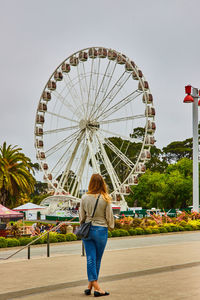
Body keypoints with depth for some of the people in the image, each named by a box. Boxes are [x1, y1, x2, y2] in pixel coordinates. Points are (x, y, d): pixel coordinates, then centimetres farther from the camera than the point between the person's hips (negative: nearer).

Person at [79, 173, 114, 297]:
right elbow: (109, 216, -4)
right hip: (101, 230, -2)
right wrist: (111, 226, 15)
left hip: (87, 229, 2)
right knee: (97, 259, 10)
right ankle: (91, 285, 15)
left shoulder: (85, 198, -4)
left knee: (91, 258, 4)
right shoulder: (106, 199, -11)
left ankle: (95, 285, -1)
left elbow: (81, 216, 4)